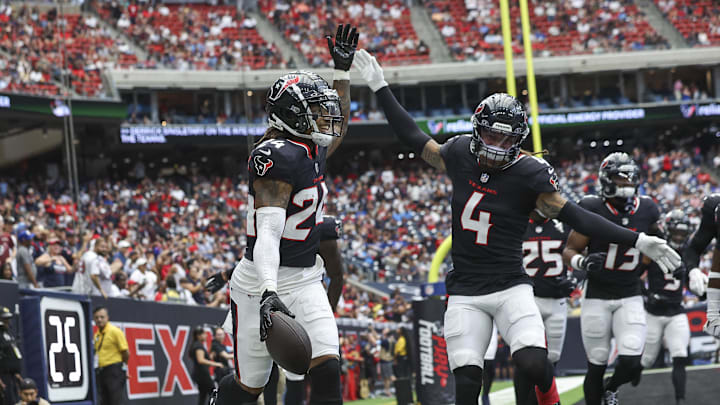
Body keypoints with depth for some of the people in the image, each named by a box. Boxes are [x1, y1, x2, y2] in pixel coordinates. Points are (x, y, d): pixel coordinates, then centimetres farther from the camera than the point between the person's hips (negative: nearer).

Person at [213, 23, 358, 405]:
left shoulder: (312, 149, 8)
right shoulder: (278, 156, -21)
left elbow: (338, 127, 34)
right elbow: (268, 230, -31)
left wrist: (343, 69, 28)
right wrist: (269, 293, -42)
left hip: (306, 280, 8)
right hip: (262, 283, -8)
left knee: (327, 372, -10)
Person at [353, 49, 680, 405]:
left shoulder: (528, 174, -8)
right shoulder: (460, 156, 3)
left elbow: (574, 216, -6)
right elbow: (414, 138, 17)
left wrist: (637, 241, -11)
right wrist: (379, 87, 21)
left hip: (510, 288, -3)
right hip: (465, 293, 3)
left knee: (534, 365, -22)